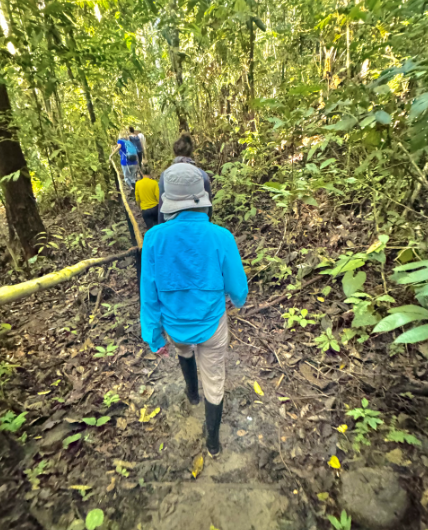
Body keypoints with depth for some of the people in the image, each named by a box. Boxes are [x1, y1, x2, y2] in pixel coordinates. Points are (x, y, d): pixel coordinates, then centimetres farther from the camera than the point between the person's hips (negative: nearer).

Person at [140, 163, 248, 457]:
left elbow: (149, 293, -14)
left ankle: (192, 392, 62)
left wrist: (153, 336, 1)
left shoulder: (154, 238, -22)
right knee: (214, 382, 21)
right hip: (211, 326, -1)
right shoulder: (221, 237, -25)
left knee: (185, 349, 38)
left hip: (175, 325, 2)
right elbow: (236, 287, -12)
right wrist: (239, 300, 14)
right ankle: (213, 441, 45)